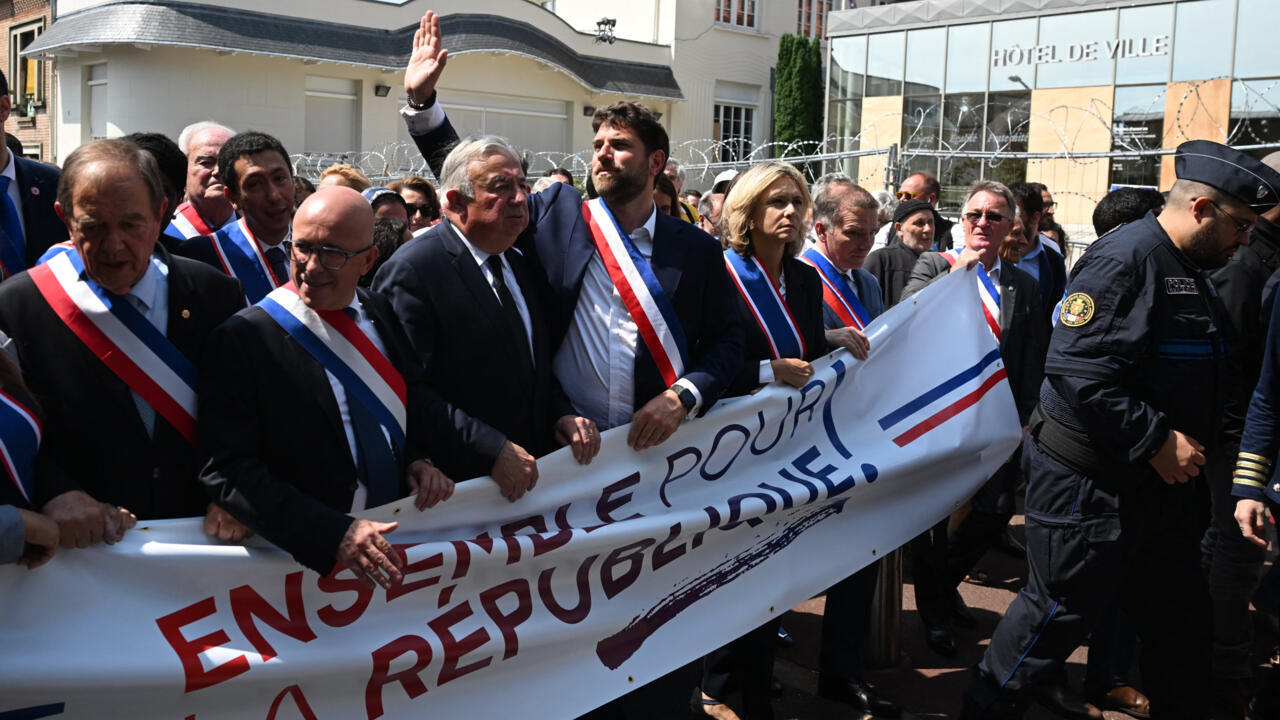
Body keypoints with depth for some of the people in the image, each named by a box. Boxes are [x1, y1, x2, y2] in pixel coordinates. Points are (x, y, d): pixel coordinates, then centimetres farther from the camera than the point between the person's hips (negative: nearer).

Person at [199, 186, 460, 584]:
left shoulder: (380, 313, 4)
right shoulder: (241, 340, -13)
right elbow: (228, 471, -17)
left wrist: (419, 459, -4)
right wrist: (334, 535, -26)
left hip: (402, 535, 3)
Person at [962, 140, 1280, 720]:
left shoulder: (1190, 269, 13)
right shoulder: (1125, 258, -19)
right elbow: (1078, 370, -28)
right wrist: (1157, 442, -24)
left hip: (1158, 481, 9)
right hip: (1087, 484, -9)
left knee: (1180, 618, 16)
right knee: (1062, 610, 4)